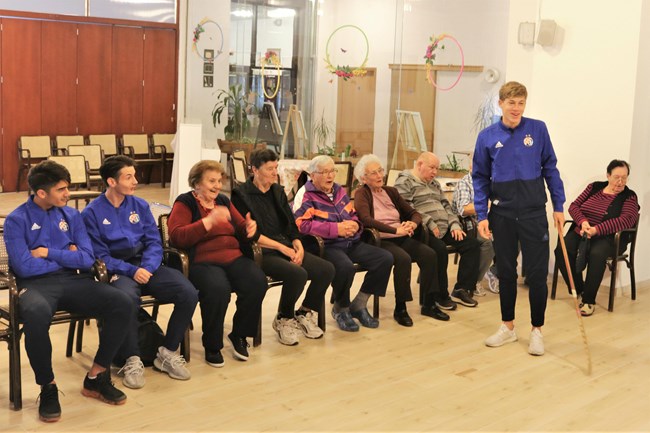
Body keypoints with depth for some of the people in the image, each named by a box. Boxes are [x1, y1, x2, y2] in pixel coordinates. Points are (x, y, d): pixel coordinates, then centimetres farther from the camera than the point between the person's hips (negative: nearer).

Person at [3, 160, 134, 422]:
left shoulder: (72, 215, 14)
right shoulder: (17, 220, 1)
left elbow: (87, 260, 5)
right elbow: (24, 267, -11)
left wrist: (49, 252, -4)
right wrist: (66, 257, 0)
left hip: (74, 281, 4)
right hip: (37, 285, -4)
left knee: (124, 306, -21)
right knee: (36, 316, -41)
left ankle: (96, 378, -4)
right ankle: (48, 387, -16)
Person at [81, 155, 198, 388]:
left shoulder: (140, 206, 11)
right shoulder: (92, 213, -2)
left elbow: (154, 242, 6)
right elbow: (100, 256, -6)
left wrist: (146, 268, -13)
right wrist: (131, 271, -19)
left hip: (146, 265, 5)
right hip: (116, 271, -4)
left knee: (189, 293, -19)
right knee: (127, 298, -39)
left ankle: (168, 353, -3)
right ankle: (132, 360, -20)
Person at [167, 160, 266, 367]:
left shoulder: (223, 201, 21)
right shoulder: (184, 202, 4)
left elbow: (242, 229, 23)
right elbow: (177, 237, -12)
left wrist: (250, 229, -3)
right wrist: (209, 221, -22)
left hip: (233, 257, 5)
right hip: (202, 262, -5)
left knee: (258, 282, -25)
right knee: (218, 288, -37)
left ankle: (239, 335, -2)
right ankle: (212, 345, -12)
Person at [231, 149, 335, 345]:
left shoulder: (278, 191, 18)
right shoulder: (242, 195, -5)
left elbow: (291, 224, 15)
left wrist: (298, 246, -5)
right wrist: (282, 248, -15)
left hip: (287, 247, 7)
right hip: (262, 253, -7)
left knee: (326, 269, -13)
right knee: (298, 273, -32)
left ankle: (305, 314, 8)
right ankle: (283, 320, -7)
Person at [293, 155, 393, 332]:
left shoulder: (339, 191, 19)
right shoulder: (305, 195, -4)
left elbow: (354, 215, 27)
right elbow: (301, 224, -19)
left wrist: (355, 224, 0)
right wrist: (336, 229, -20)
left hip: (352, 243, 7)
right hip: (327, 246, -7)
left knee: (385, 258, -11)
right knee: (345, 266, -38)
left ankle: (359, 305, 4)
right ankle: (341, 309, -6)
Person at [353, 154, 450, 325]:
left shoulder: (390, 191, 18)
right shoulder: (362, 194, -1)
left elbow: (413, 213, 17)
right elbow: (366, 219, -19)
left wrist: (413, 224, -8)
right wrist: (396, 230, -24)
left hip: (401, 239, 6)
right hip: (380, 241, -6)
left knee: (429, 254, -18)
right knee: (403, 258, -34)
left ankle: (428, 305, -8)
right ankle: (400, 308, -20)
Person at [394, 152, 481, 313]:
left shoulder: (434, 183, 26)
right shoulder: (405, 182, -3)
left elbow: (446, 205, 23)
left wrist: (455, 224, 5)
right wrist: (429, 223, -19)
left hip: (444, 229, 9)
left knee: (472, 244, -6)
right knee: (440, 249, -34)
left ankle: (462, 289, -3)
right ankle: (440, 296, -17)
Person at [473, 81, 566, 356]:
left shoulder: (538, 129, -2)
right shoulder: (487, 137, 0)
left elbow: (550, 168, 3)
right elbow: (480, 178, 5)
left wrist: (558, 206, 1)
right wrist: (481, 215, -2)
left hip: (533, 212, -1)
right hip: (502, 214, 2)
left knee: (537, 273, 1)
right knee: (506, 272, 12)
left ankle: (537, 330, 16)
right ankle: (508, 327, 26)